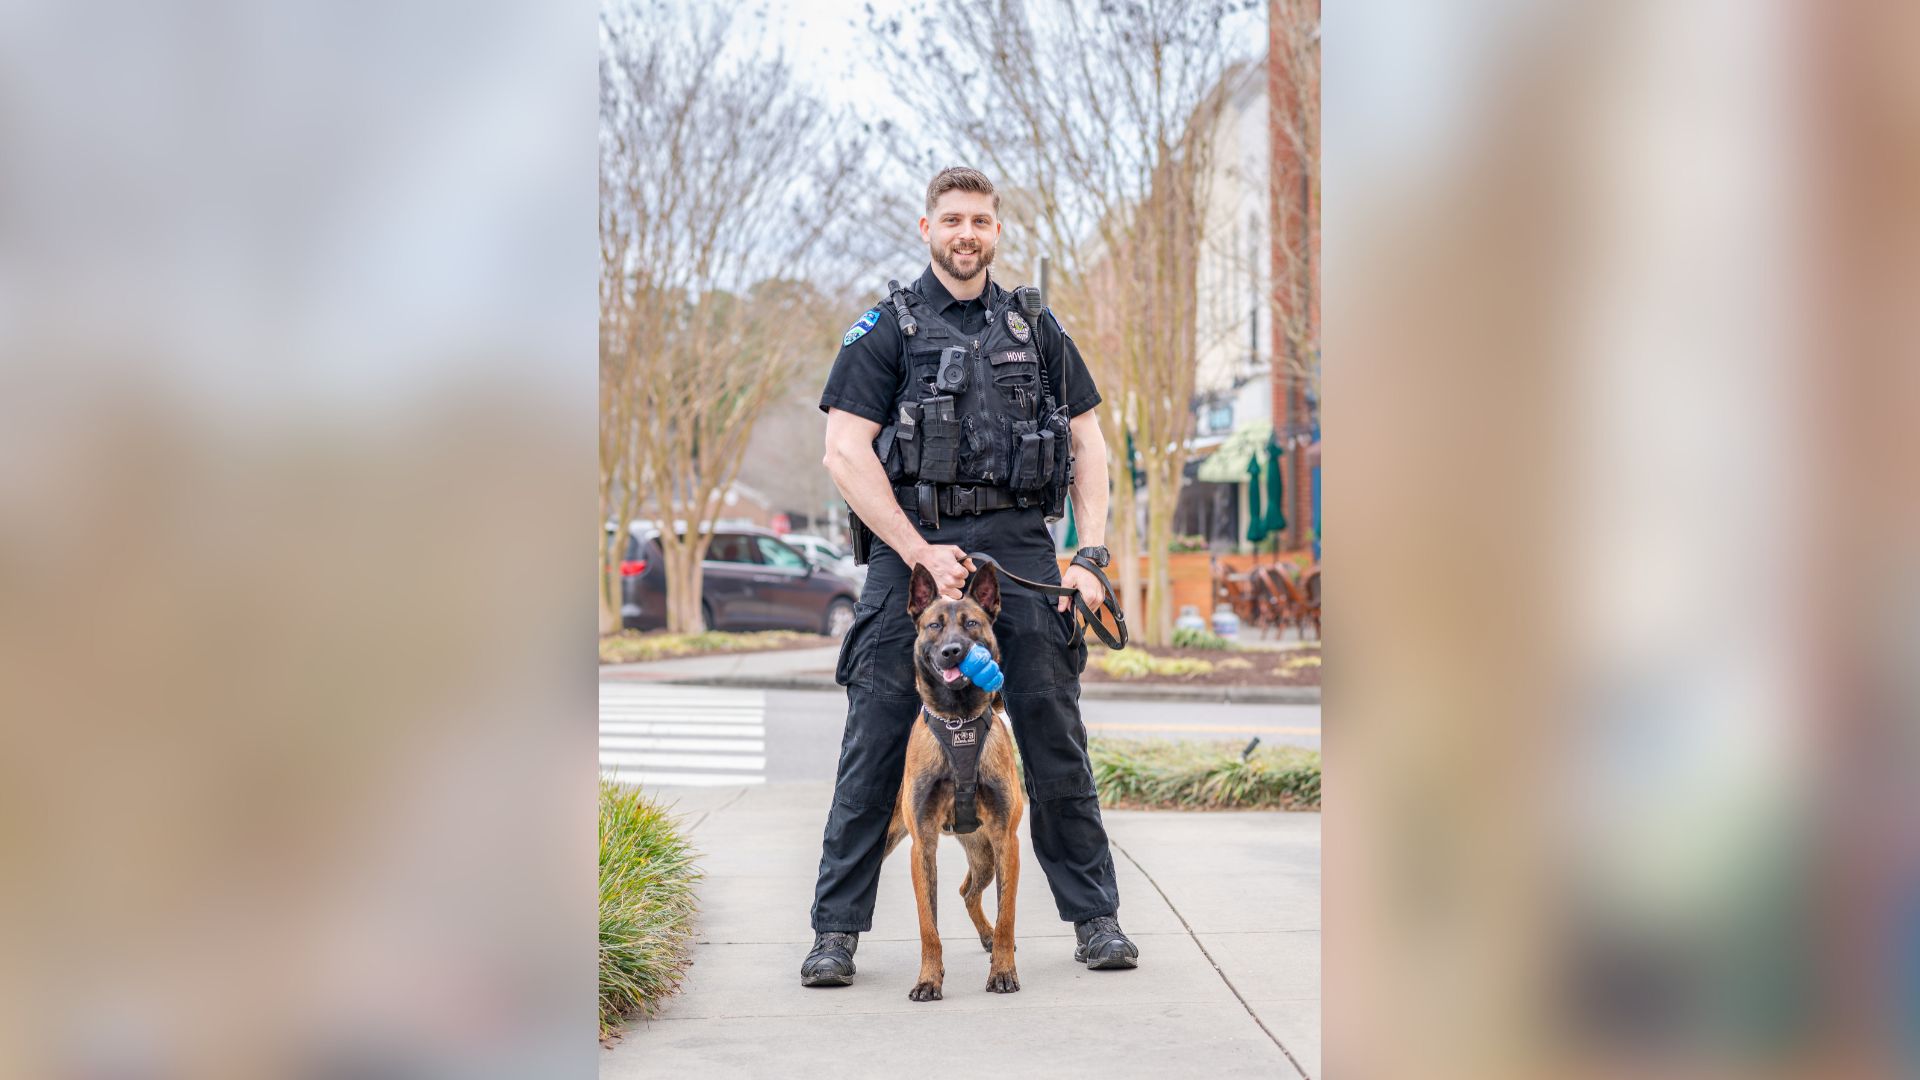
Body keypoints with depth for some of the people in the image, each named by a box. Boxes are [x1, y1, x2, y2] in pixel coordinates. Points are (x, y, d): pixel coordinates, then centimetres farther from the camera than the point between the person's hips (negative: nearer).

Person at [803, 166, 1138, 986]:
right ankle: (836, 929, 4)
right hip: (912, 546, -2)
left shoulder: (1035, 328, 14)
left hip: (1019, 547, 2)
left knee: (1055, 738, 4)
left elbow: (1087, 442, 15)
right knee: (874, 742, -3)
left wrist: (1093, 555, 3)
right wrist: (921, 552, -12)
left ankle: (1095, 917, 14)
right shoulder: (888, 327, 4)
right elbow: (845, 453, -5)